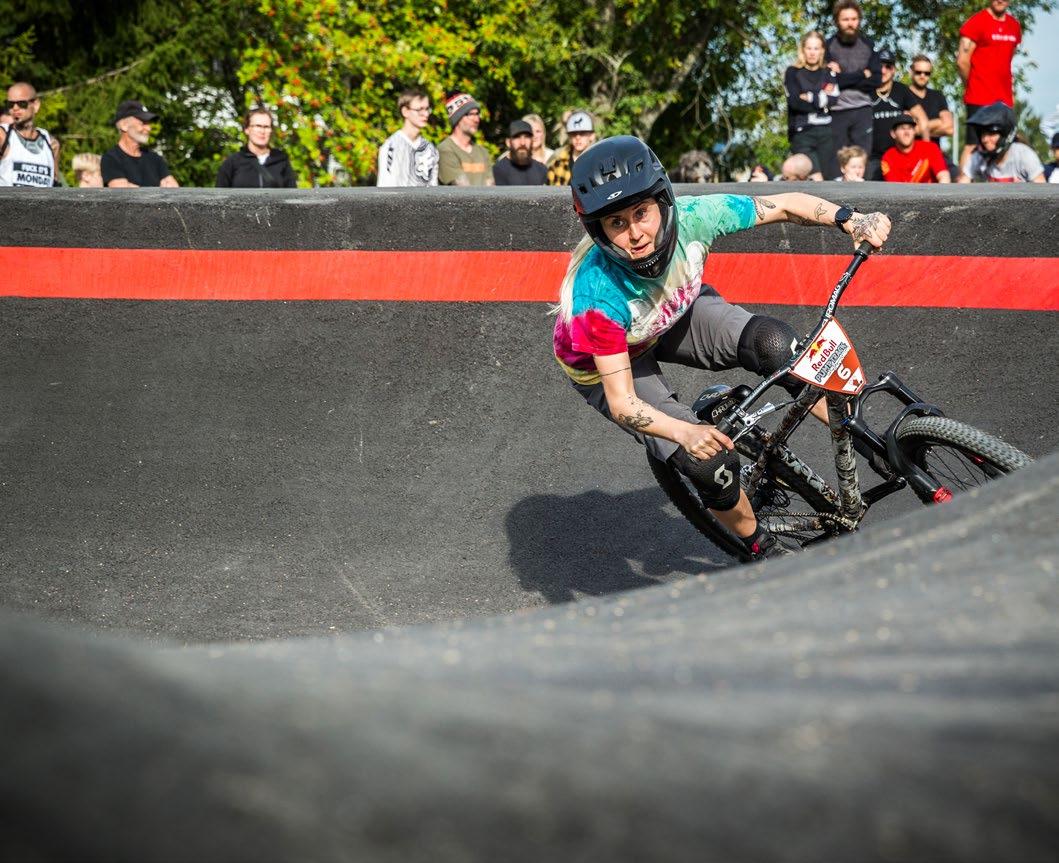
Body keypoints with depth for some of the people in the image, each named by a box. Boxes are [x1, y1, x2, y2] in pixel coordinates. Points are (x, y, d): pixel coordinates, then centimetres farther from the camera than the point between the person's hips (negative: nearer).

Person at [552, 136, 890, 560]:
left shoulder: (692, 217, -31)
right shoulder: (598, 294, -41)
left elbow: (785, 205, -16)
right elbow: (622, 402, -36)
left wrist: (848, 219, -33)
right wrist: (685, 432, -53)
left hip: (673, 317, 4)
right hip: (604, 362, -3)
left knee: (774, 343, -25)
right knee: (708, 461, -19)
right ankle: (762, 550, 10)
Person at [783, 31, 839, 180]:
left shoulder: (829, 74, 16)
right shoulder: (792, 73, 9)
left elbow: (833, 101, 1)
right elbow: (795, 102, -5)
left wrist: (810, 98, -4)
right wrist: (822, 98, -1)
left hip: (826, 131, 3)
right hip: (802, 132, -3)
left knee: (831, 178, -4)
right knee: (815, 179, -18)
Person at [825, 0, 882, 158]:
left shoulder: (867, 45, 10)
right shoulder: (828, 46, 0)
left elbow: (876, 80, 1)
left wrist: (844, 79, -6)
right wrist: (862, 74, -4)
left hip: (862, 110, 2)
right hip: (836, 111, -2)